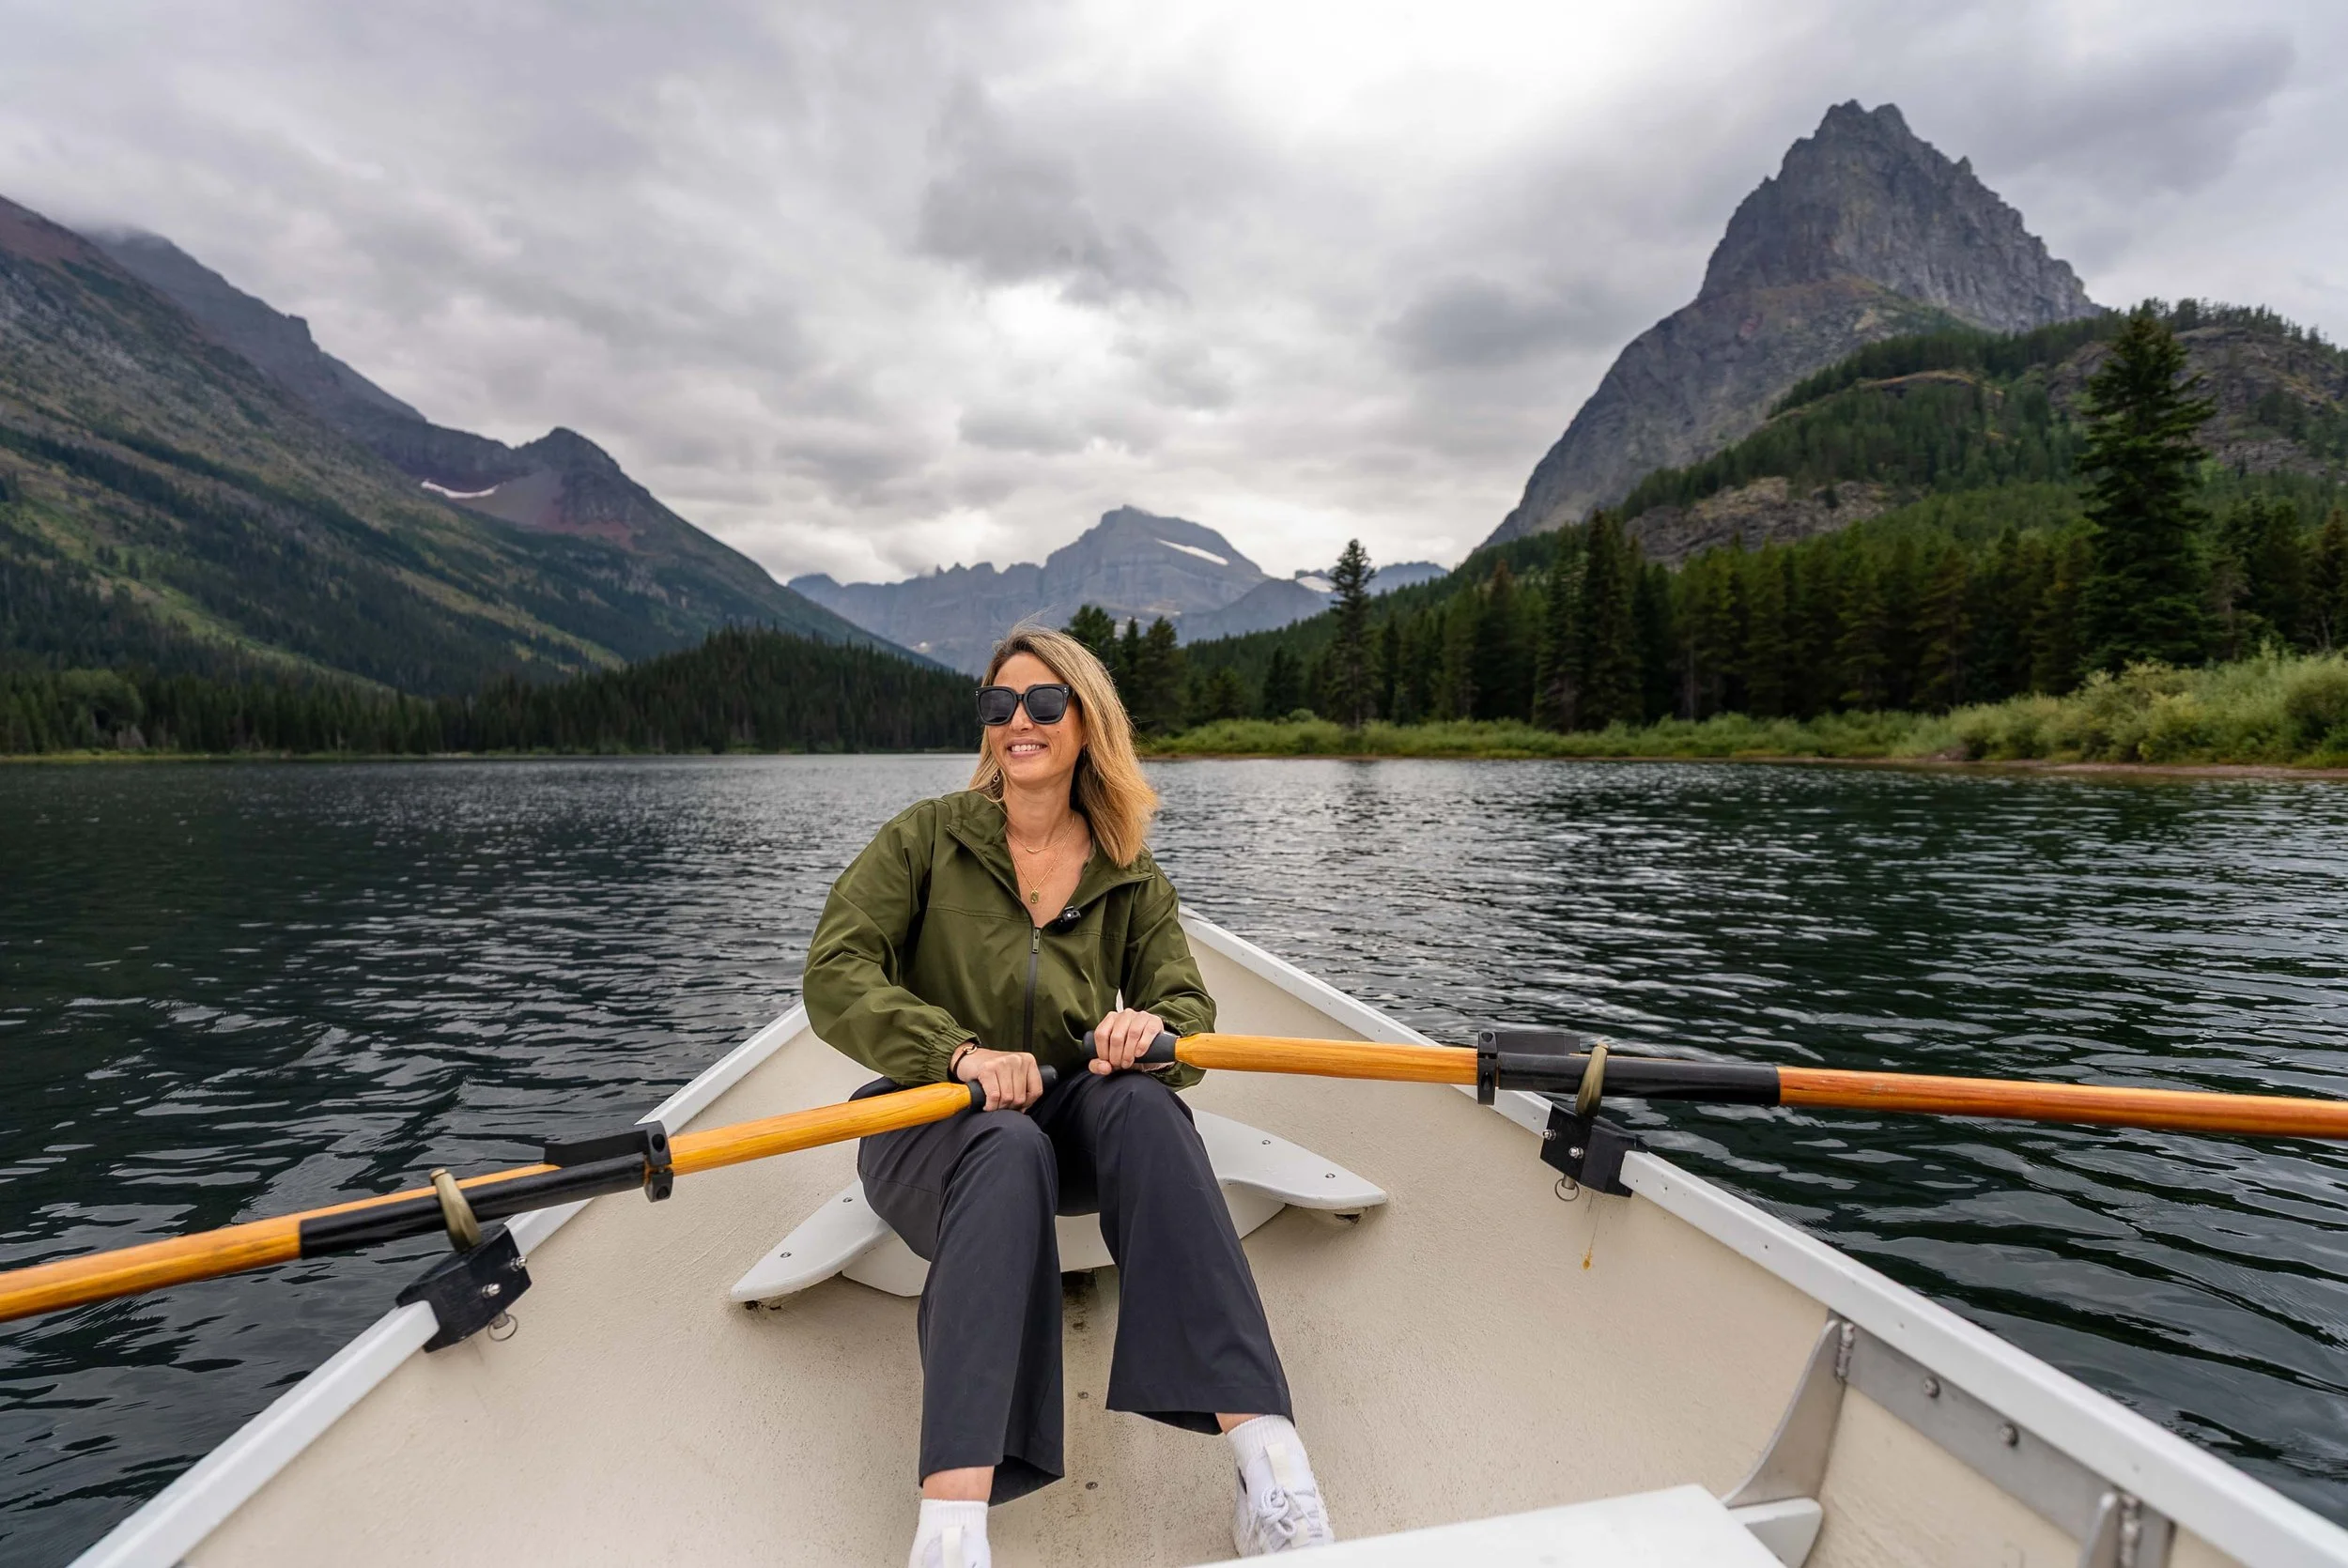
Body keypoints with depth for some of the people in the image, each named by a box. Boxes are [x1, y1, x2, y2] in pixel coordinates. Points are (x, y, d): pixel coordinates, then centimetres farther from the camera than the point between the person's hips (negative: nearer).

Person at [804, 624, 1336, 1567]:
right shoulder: (927, 837, -1)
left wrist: (1154, 1023, -25)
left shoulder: (1130, 878, 7)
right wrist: (960, 1051, -26)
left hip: (1070, 1126, 2)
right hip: (927, 1127, -1)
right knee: (1010, 1148, -36)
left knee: (1140, 1101, -32)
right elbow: (834, 977, -10)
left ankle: (1267, 1456, -38)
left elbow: (1190, 1007, 1)